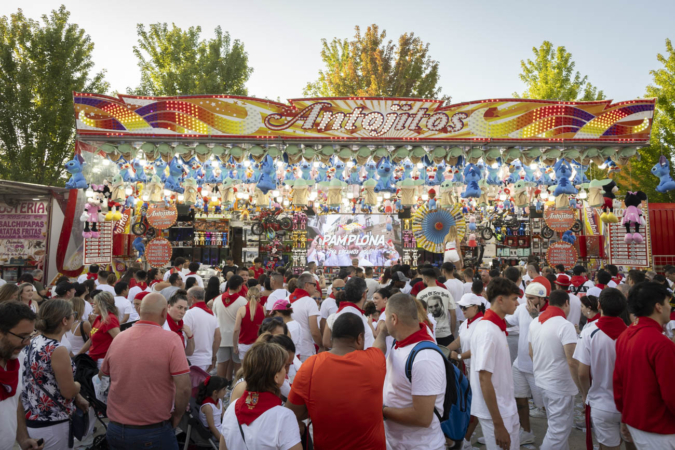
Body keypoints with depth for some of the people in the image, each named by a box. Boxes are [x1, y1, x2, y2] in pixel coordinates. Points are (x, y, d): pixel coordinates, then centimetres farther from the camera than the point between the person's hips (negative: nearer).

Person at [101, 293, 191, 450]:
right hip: (154, 431, -4)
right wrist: (176, 416, -3)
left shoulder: (118, 338, -2)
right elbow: (184, 388, -20)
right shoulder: (170, 339, -17)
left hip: (115, 429, 4)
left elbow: (104, 373, 15)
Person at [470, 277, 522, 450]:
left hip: (507, 408, 9)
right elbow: (484, 379, -24)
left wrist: (510, 407, 17)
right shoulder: (488, 331, -23)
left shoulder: (497, 327, 5)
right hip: (495, 412, -9)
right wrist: (498, 424, -21)